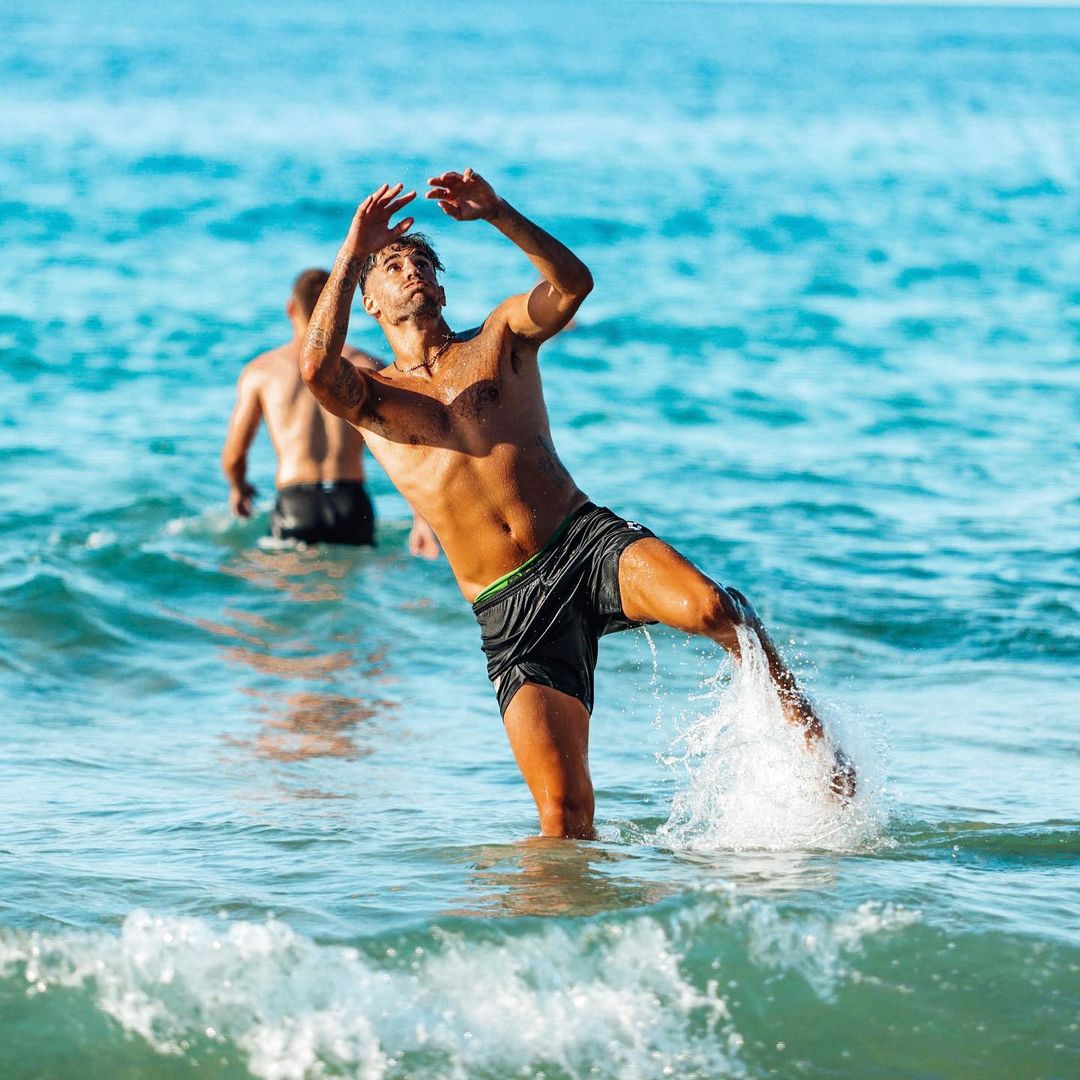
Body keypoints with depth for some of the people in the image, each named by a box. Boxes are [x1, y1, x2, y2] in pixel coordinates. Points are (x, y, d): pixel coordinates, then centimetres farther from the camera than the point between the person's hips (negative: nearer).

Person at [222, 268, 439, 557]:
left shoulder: (260, 371, 12)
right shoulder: (368, 368, 13)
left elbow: (233, 456, 13)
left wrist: (238, 488, 36)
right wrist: (422, 521, 0)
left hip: (295, 504, -1)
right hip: (353, 506, 1)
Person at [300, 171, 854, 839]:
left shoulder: (500, 336, 17)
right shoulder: (373, 397, 13)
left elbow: (574, 284, -4)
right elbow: (317, 365, -12)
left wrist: (499, 214, -16)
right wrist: (353, 252, -7)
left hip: (589, 540, 0)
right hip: (513, 613, 0)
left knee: (710, 608, -31)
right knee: (565, 815, -11)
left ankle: (805, 729, -9)